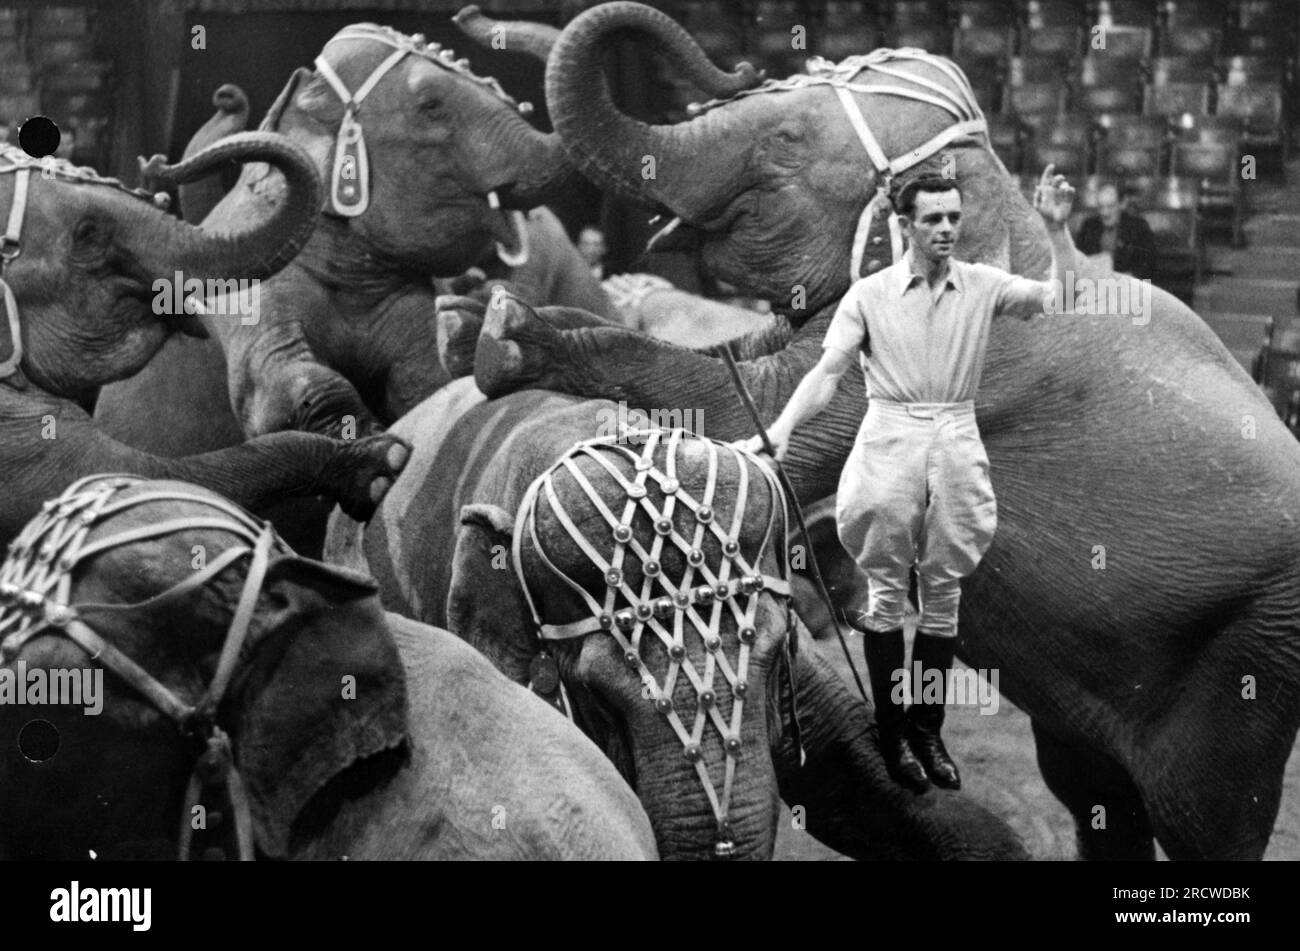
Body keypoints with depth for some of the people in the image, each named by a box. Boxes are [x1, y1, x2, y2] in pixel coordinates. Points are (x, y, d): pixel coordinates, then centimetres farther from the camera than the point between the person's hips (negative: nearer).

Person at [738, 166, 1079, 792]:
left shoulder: (983, 286, 5)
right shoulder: (870, 294, -1)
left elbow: (1060, 301, -4)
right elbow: (827, 371, -4)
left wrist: (1057, 229, -13)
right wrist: (778, 432, -16)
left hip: (957, 442, 2)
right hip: (890, 440, -2)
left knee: (942, 594, 6)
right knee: (887, 589, 1)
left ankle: (928, 729, 14)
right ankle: (893, 733, 8)